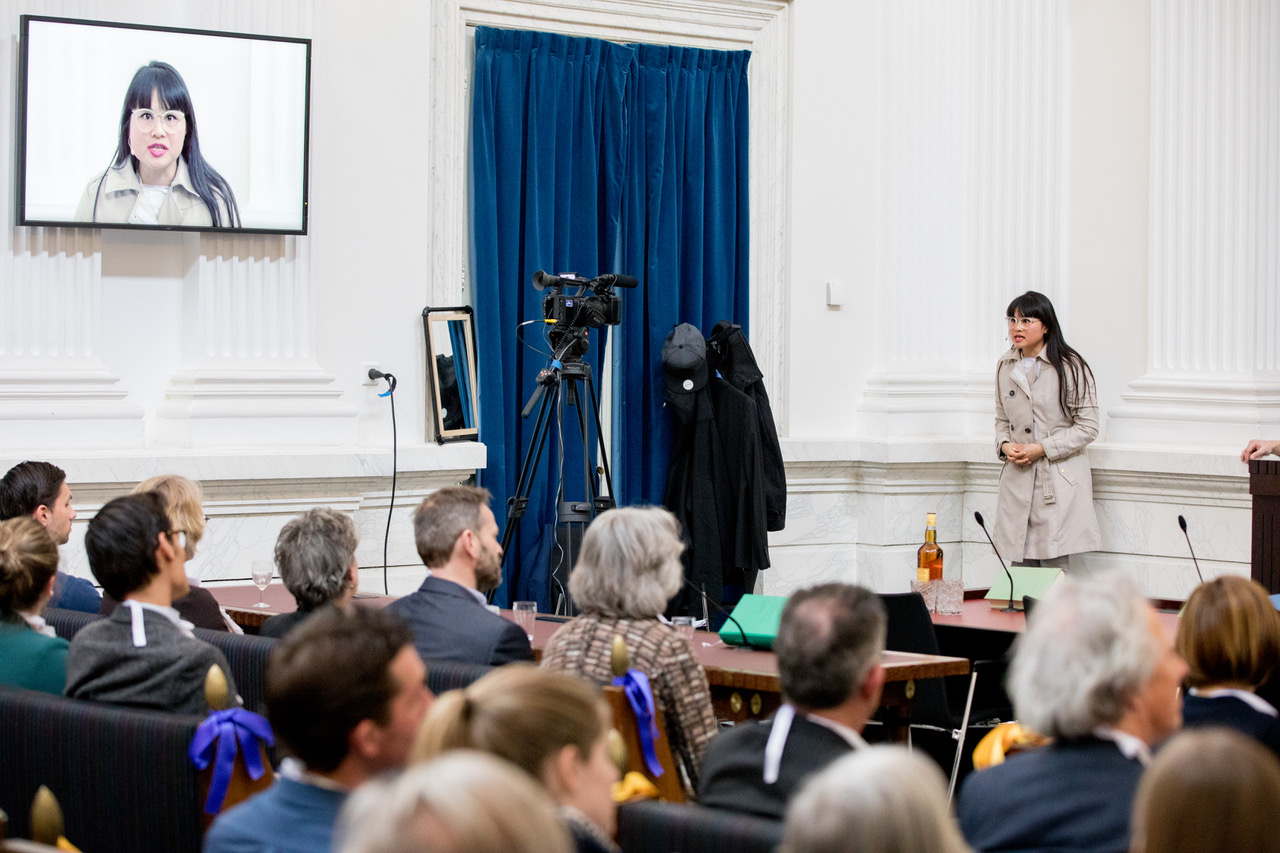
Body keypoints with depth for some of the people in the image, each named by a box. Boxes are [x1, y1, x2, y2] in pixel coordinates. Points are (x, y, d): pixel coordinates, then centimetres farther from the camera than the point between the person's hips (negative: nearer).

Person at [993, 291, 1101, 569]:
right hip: (1017, 480, 5)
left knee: (1054, 568, -8)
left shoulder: (1070, 367, -7)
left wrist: (1042, 448, -14)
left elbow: (1087, 426, -7)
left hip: (1059, 482, -5)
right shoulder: (1006, 367, 11)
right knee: (1019, 567, 5)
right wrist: (1005, 445, 0)